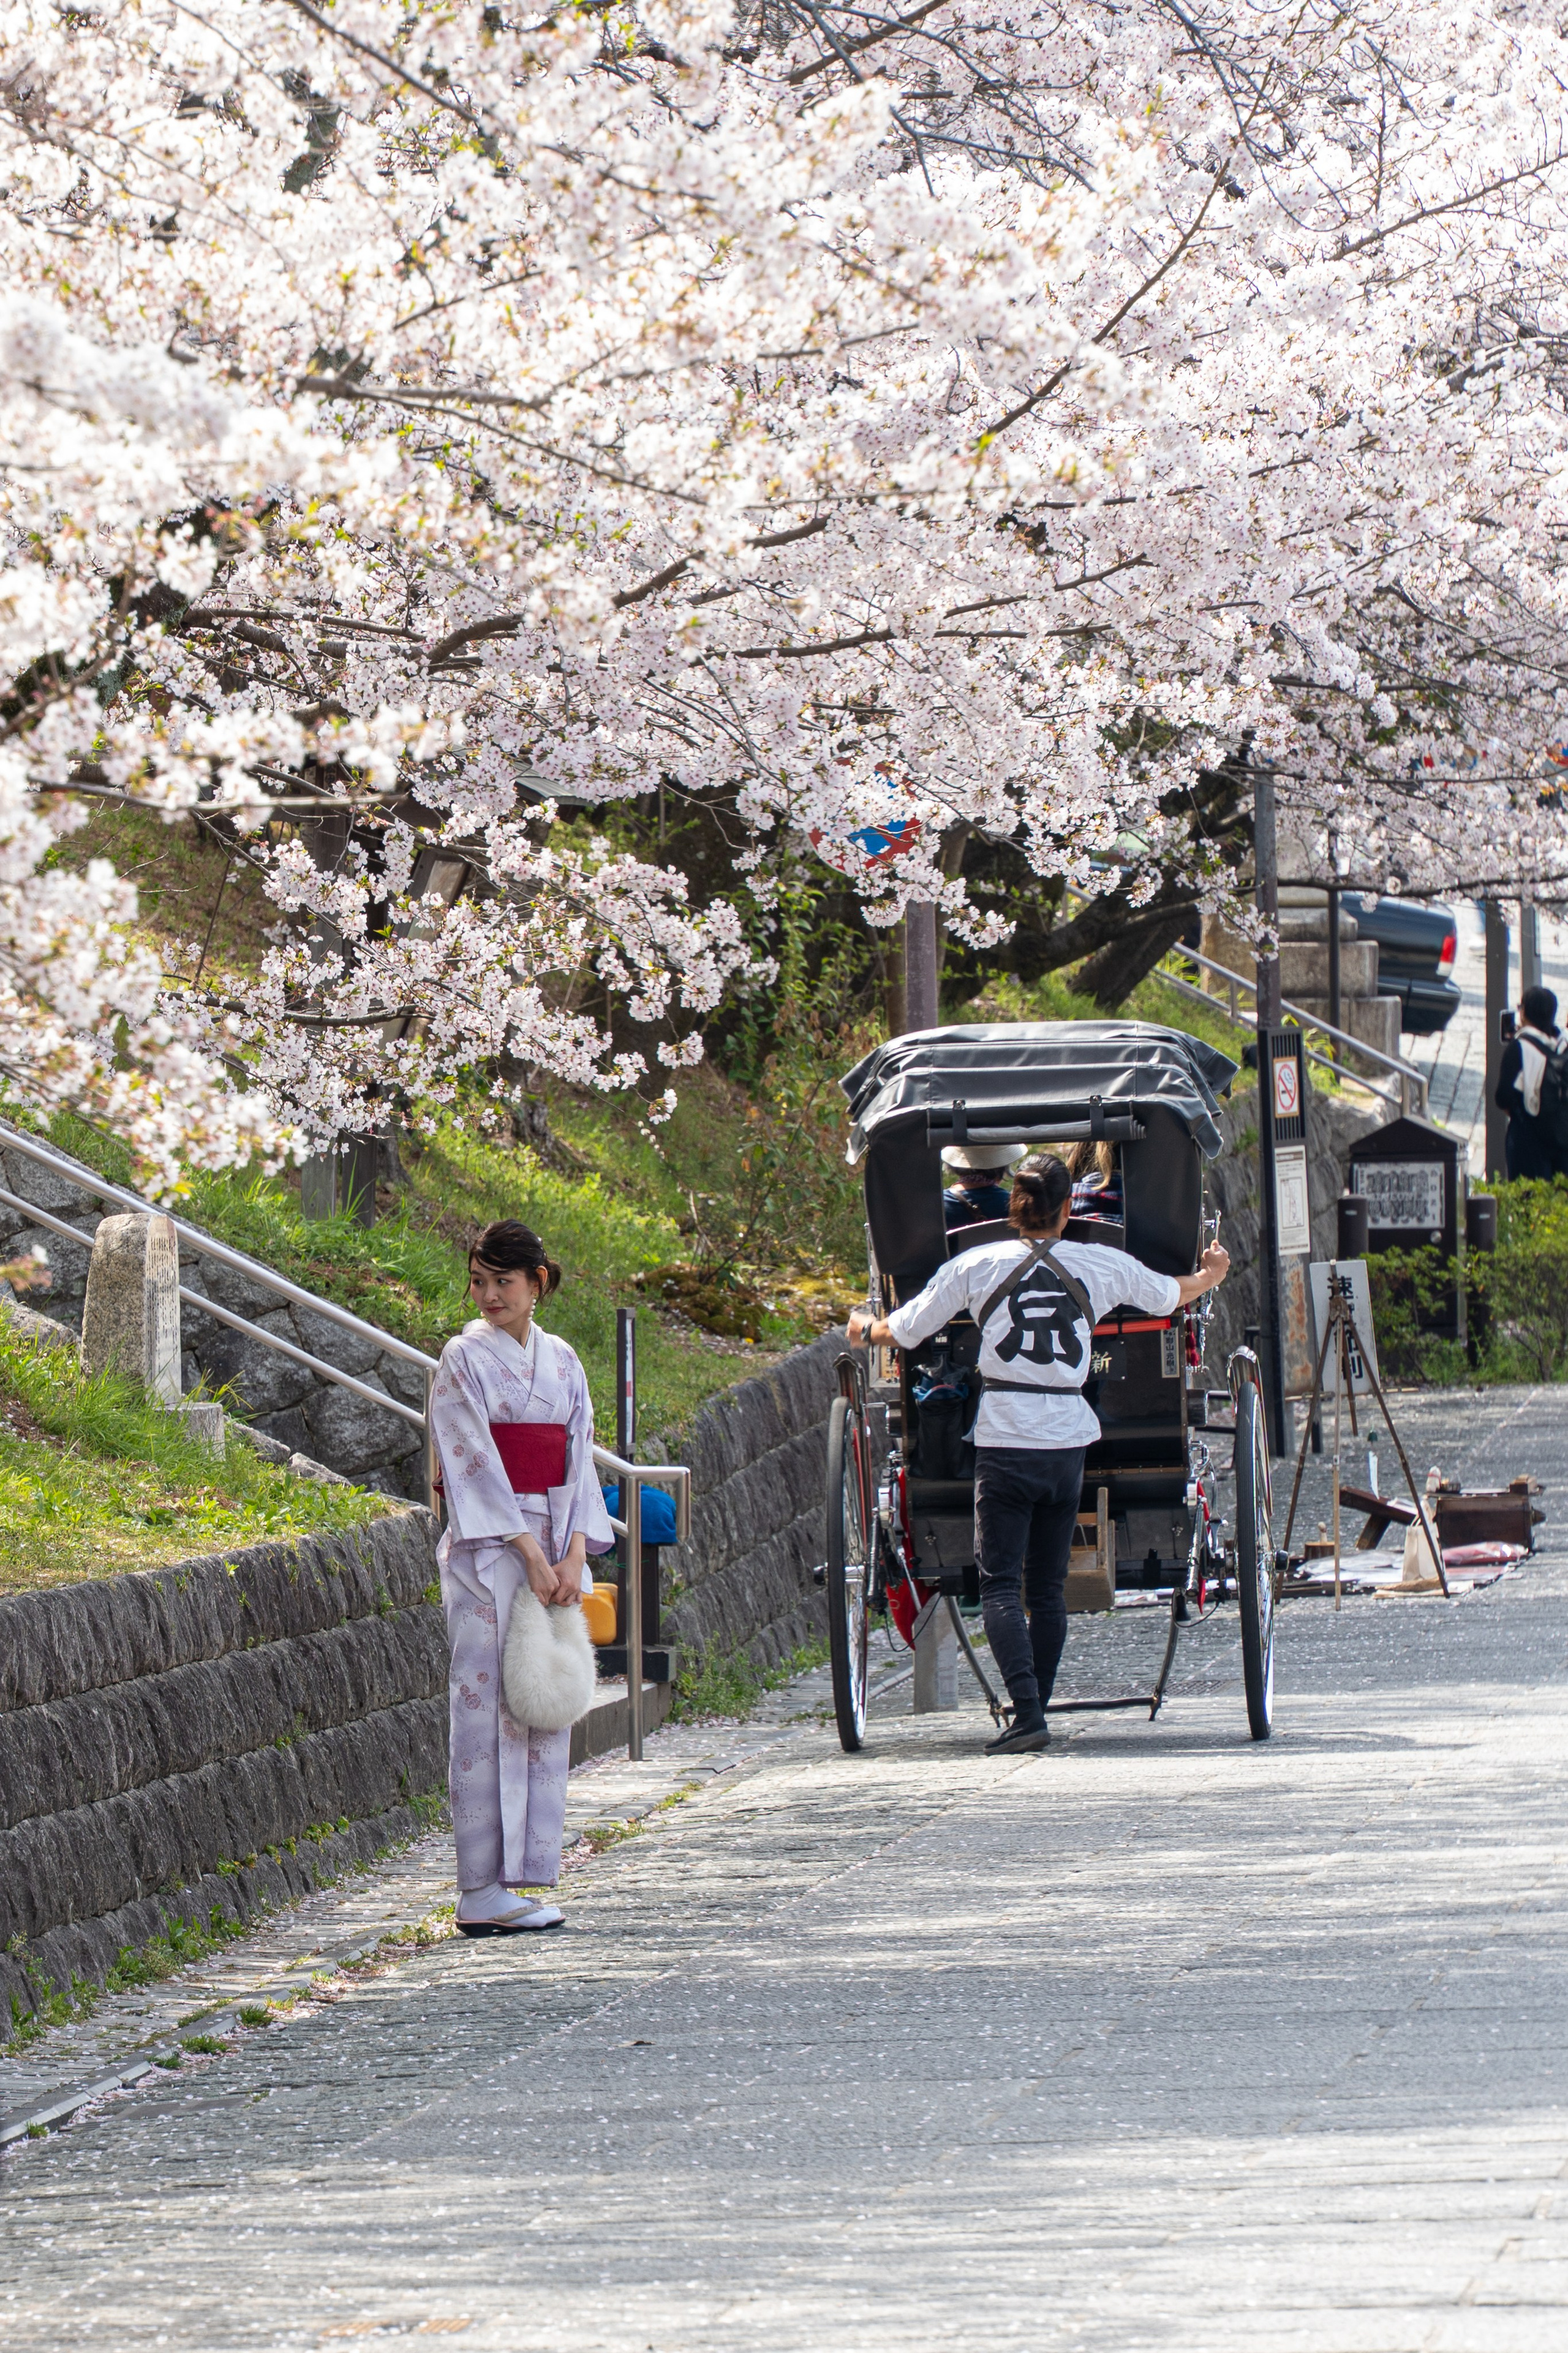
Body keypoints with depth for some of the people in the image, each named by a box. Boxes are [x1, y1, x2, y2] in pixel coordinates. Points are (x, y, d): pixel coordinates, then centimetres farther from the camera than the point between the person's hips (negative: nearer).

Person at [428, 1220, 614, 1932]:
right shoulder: (465, 1359, -4)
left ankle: (520, 1877, 9)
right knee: (489, 1710, -8)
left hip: (553, 1550, 6)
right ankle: (482, 1892, -8)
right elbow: (474, 1463, -11)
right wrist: (530, 1554, -16)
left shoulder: (560, 1362, 12)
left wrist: (573, 1554, -5)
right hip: (488, 1548, -6)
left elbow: (578, 1460, 9)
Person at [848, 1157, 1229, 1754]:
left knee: (1000, 1586, -3)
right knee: (1048, 1586, 13)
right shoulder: (1103, 1265, 5)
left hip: (1003, 1445, -2)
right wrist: (1212, 1274, 48)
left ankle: (1028, 1715, -19)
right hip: (1069, 1442, 2)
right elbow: (1171, 1295, 25)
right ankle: (1033, 1712, 15)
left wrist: (863, 1329, 31)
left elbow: (901, 1331, 7)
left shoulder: (977, 1265, -1)